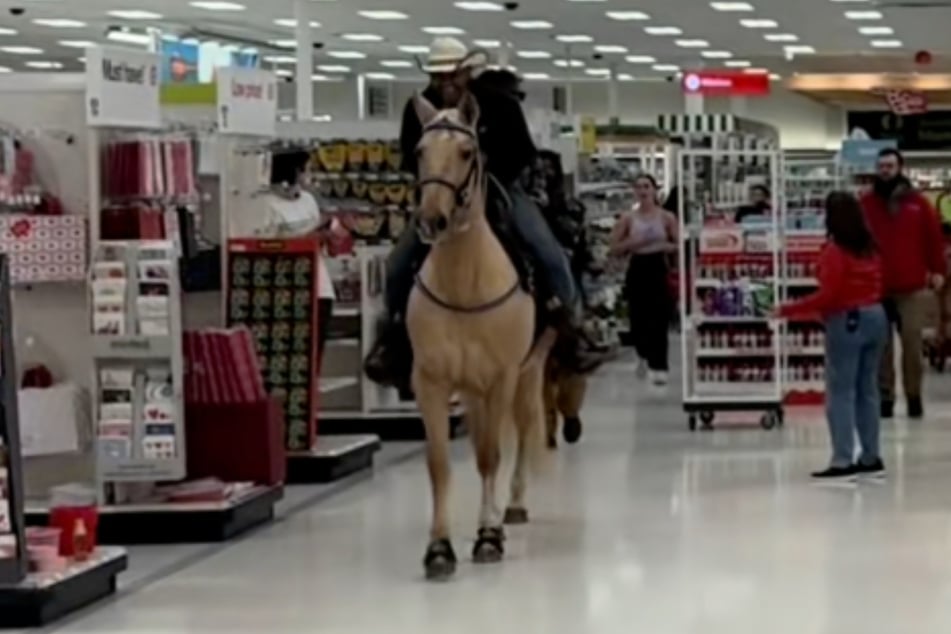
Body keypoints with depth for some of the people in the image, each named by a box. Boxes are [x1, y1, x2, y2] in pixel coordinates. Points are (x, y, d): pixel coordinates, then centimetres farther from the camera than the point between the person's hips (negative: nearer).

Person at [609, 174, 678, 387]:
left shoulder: (666, 217, 2)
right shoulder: (628, 219, 5)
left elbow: (680, 245, 2)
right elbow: (614, 249, 4)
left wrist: (665, 246, -16)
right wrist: (632, 244, -12)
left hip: (659, 269, -2)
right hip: (637, 270, 2)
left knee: (659, 320, -9)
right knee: (638, 318, 5)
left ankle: (658, 366, -6)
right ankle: (645, 355, 34)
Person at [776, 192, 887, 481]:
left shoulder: (834, 251, -13)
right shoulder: (871, 248, 10)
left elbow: (827, 296, -17)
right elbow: (877, 285, 13)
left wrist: (788, 310, -12)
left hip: (846, 322, -8)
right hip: (875, 317, 8)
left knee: (840, 392, -4)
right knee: (867, 389, 13)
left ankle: (842, 461, -6)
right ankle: (871, 457, 16)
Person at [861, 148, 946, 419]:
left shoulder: (917, 202, 3)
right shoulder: (865, 203, 3)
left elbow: (934, 237, 6)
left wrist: (937, 270, 2)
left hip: (912, 287, 0)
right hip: (876, 287, 0)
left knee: (912, 343, 1)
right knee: (881, 346, 2)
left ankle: (914, 396, 12)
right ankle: (885, 397, 7)